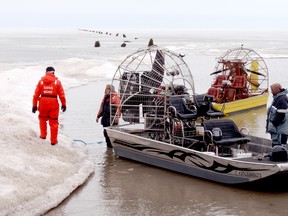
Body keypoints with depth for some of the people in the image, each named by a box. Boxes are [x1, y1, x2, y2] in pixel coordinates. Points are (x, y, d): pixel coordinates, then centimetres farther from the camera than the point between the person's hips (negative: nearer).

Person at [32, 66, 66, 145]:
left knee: (42, 118, 27)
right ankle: (53, 140, 12)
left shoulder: (41, 81, 4)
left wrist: (34, 105, 7)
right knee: (53, 122, 8)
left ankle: (43, 135, 26)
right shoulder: (57, 81, 0)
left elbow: (36, 94, 2)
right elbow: (61, 94, -2)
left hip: (43, 103, 1)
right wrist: (63, 104, 9)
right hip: (53, 103, -1)